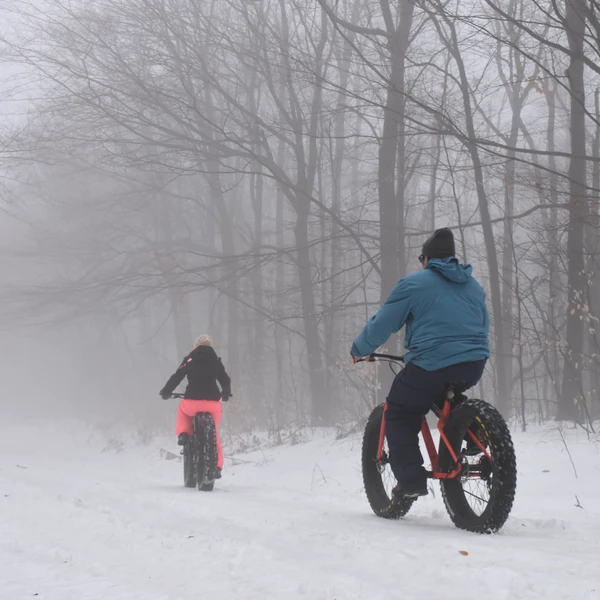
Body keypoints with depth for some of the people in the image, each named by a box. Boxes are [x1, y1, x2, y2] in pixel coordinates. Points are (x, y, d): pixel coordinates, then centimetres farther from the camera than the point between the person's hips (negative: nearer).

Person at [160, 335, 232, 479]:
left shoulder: (189, 360, 8)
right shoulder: (216, 361, 13)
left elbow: (176, 377, 6)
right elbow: (226, 380, 16)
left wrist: (166, 392, 21)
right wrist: (226, 394, 36)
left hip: (192, 402, -1)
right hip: (212, 403, 1)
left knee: (182, 409, 36)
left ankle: (183, 434, 12)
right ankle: (217, 466, 16)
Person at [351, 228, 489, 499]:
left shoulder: (413, 284, 0)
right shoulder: (474, 286, 19)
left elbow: (381, 325, 2)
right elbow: (484, 327, 31)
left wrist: (359, 350, 18)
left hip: (432, 366, -6)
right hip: (474, 365, 6)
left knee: (398, 415, 11)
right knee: (447, 398, 36)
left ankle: (411, 480, 0)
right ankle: (472, 435, 16)